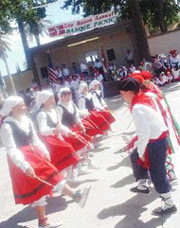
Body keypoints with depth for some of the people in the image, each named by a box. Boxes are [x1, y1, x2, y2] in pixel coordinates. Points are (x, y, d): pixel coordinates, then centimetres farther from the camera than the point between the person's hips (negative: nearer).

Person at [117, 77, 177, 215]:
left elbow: (144, 133, -26)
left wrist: (141, 152, -13)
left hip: (156, 141, -10)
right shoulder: (144, 98, 3)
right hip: (159, 136, 10)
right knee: (135, 157, 23)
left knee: (157, 172, 2)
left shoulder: (137, 108, -25)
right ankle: (143, 185, 38)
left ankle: (169, 204, 16)